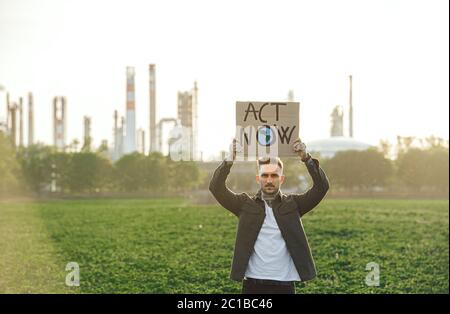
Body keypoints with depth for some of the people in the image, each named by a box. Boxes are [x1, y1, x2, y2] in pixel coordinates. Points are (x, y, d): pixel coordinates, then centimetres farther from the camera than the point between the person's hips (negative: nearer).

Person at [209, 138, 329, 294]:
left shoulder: (292, 204, 6)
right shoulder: (245, 204, 5)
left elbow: (321, 187, -5)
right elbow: (216, 188, -5)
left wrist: (307, 159, -17)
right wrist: (230, 160, -17)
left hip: (284, 284, 0)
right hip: (253, 284, 0)